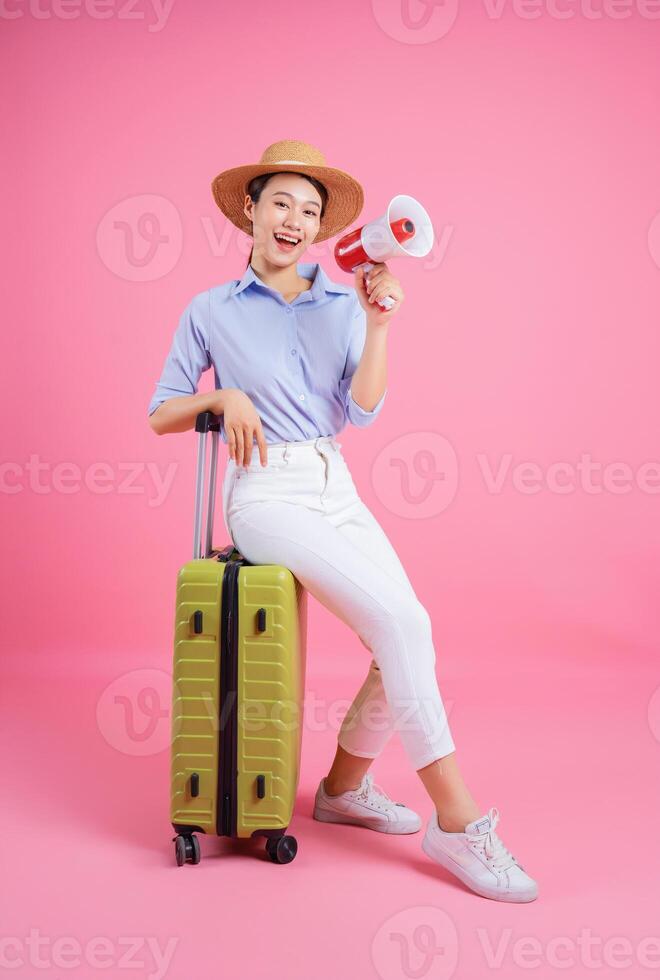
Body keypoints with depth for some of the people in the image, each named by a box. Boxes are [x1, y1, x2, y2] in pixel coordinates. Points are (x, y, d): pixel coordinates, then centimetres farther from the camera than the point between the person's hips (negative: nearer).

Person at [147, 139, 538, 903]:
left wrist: (376, 325, -11)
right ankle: (455, 822, -12)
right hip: (267, 494, -5)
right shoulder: (212, 311, 4)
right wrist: (224, 396, -11)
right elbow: (160, 416, 6)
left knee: (403, 640, -11)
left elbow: (363, 411, 0)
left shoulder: (342, 305, 11)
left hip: (337, 491, 5)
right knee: (402, 623, -22)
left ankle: (343, 787, 16)